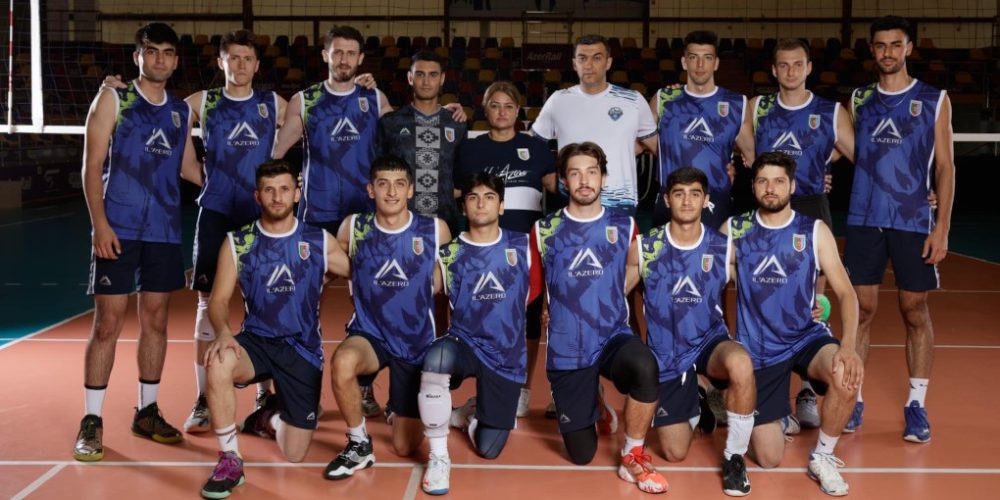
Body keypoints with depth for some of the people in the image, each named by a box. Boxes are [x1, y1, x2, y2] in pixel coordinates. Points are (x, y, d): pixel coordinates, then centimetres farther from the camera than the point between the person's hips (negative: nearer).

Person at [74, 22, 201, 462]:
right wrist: (99, 223, -14)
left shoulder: (182, 111, 12)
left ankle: (147, 412, 20)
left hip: (164, 231, 4)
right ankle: (91, 421, 4)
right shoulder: (113, 99, -1)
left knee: (156, 321, 8)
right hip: (119, 227, -4)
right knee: (108, 322, -4)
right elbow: (92, 166, -6)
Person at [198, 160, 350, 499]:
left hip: (303, 350, 0)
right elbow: (219, 299, -5)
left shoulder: (320, 242, 0)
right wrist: (223, 333, -25)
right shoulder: (237, 243, 0)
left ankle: (270, 417, 36)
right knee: (218, 365, -37)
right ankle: (230, 460, -17)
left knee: (294, 454, -2)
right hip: (256, 342, 0)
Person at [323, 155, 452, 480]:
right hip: (369, 334, 0)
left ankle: (397, 410, 43)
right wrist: (369, 290, 1)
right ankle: (359, 445, -13)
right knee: (342, 363, -38)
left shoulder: (436, 231, -8)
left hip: (417, 343, 0)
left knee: (405, 448, 5)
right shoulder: (353, 228, -7)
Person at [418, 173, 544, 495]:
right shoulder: (449, 254, -3)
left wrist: (506, 316, 11)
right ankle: (438, 458, -22)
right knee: (437, 358, -40)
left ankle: (470, 413, 42)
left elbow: (535, 288, 13)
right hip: (464, 344, -1)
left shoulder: (523, 246, 0)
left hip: (508, 357, 1)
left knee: (488, 450, 2)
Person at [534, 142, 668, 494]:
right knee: (581, 456, 5)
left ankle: (633, 457, -13)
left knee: (645, 366, -37)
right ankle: (595, 408, 41)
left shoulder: (624, 227, 1)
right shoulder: (545, 230, -1)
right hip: (566, 351, 0)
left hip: (614, 338, 0)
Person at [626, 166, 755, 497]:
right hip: (666, 356, 1)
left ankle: (734, 457, -15)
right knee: (675, 454, 4)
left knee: (741, 366, -39)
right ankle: (695, 406, 42)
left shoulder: (724, 248, -5)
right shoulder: (644, 248, -5)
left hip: (710, 342, -1)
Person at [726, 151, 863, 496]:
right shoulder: (735, 230, -2)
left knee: (847, 375, -35)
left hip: (806, 337, 1)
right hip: (757, 349, 0)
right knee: (769, 459, -2)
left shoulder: (815, 232, -3)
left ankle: (822, 456, -8)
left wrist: (848, 346, -23)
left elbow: (845, 293, -6)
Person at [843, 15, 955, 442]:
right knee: (861, 309, 4)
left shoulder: (934, 101, 2)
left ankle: (916, 405, 12)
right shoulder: (860, 99, 10)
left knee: (915, 312, 3)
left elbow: (945, 167, 0)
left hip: (914, 223, -2)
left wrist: (942, 227, -7)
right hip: (864, 220, 2)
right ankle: (852, 399, 12)